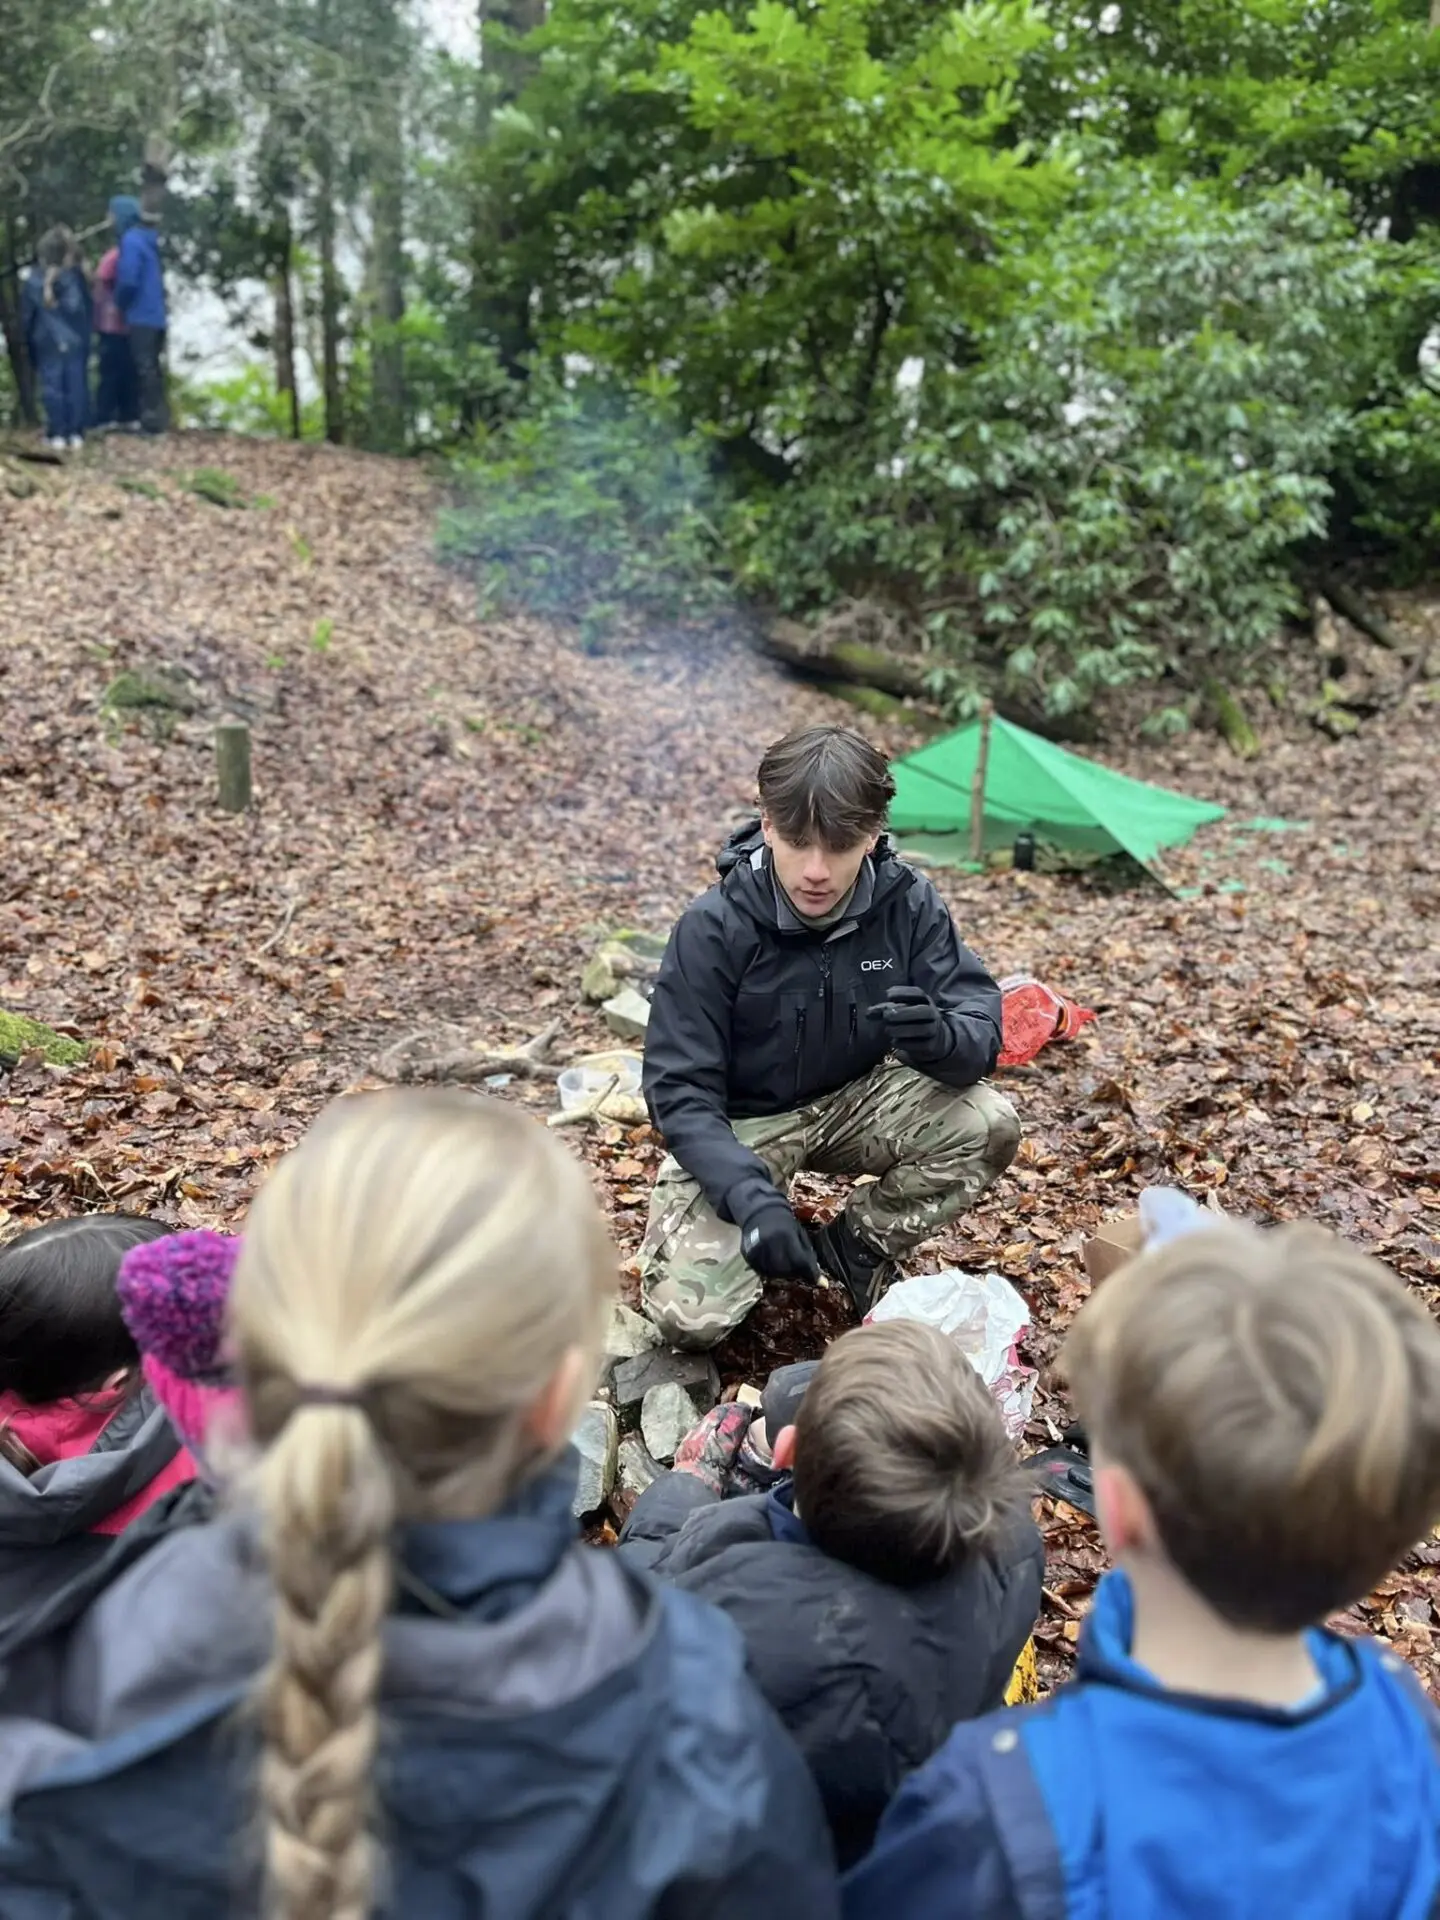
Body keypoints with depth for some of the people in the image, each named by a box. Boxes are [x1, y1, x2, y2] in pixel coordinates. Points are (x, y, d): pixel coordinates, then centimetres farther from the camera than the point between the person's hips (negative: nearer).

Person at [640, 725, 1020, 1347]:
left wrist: (940, 1037, -42)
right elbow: (680, 1090, -22)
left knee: (989, 1126, -23)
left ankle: (854, 1246, 2)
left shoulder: (906, 902, -16)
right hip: (736, 1124, -3)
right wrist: (753, 1197, -37)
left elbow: (981, 1025, -17)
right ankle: (770, 1234, 13)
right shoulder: (713, 927, -24)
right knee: (691, 1317, -22)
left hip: (854, 1103, 3)